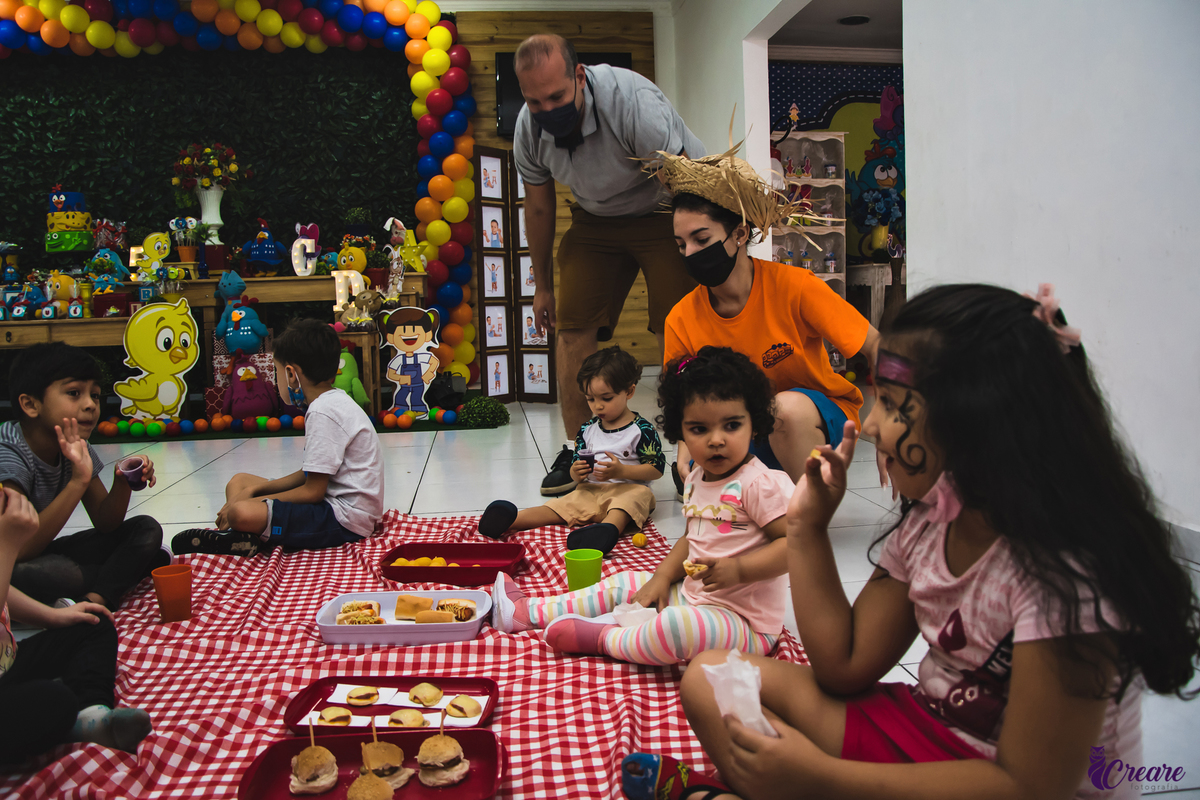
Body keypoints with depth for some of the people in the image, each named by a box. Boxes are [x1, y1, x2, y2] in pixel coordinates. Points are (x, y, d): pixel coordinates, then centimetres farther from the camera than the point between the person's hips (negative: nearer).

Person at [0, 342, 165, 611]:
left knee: (147, 529, -3)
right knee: (25, 574, -41)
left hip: (47, 552, 7)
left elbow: (104, 523, 1)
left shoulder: (75, 449, -2)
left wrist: (122, 483, -21)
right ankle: (134, 567, -14)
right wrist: (78, 481, -38)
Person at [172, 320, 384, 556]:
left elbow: (313, 491, -19)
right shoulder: (332, 402, 13)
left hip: (345, 520, -11)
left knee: (242, 514, -29)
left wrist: (254, 502, -9)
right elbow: (309, 475, 16)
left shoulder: (323, 412, -19)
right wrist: (254, 490, 7)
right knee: (238, 482, 16)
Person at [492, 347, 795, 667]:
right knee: (625, 584, 15)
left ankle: (603, 637, -9)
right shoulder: (696, 479, 9)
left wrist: (738, 568, -31)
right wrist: (662, 577, 6)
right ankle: (525, 611, 24)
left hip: (745, 623, -9)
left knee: (676, 626, -37)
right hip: (691, 597, 9)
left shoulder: (762, 484, -19)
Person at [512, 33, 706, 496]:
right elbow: (538, 208, 3)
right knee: (571, 324, -7)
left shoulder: (631, 101, -31)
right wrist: (543, 285, 10)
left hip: (664, 212, -4)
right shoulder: (528, 127, -13)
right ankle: (578, 453, 2)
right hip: (595, 219, 5)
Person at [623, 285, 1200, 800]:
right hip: (925, 729, 7)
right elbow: (846, 665, 3)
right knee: (713, 678, -3)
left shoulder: (1066, 572, -27)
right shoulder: (933, 518, -3)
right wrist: (807, 526, -5)